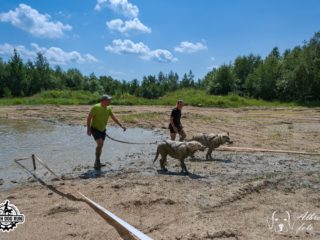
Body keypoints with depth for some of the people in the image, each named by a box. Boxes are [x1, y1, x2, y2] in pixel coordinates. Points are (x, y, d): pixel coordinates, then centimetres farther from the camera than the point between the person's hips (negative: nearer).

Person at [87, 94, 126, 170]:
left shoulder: (108, 109, -1)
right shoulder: (96, 107, -19)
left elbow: (114, 118, 5)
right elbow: (89, 117, -16)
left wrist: (121, 125, -1)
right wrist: (88, 129, -20)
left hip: (102, 130, 7)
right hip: (95, 129, -7)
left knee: (101, 145, 11)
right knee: (100, 143, -20)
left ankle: (98, 162, 23)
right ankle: (97, 162, -9)